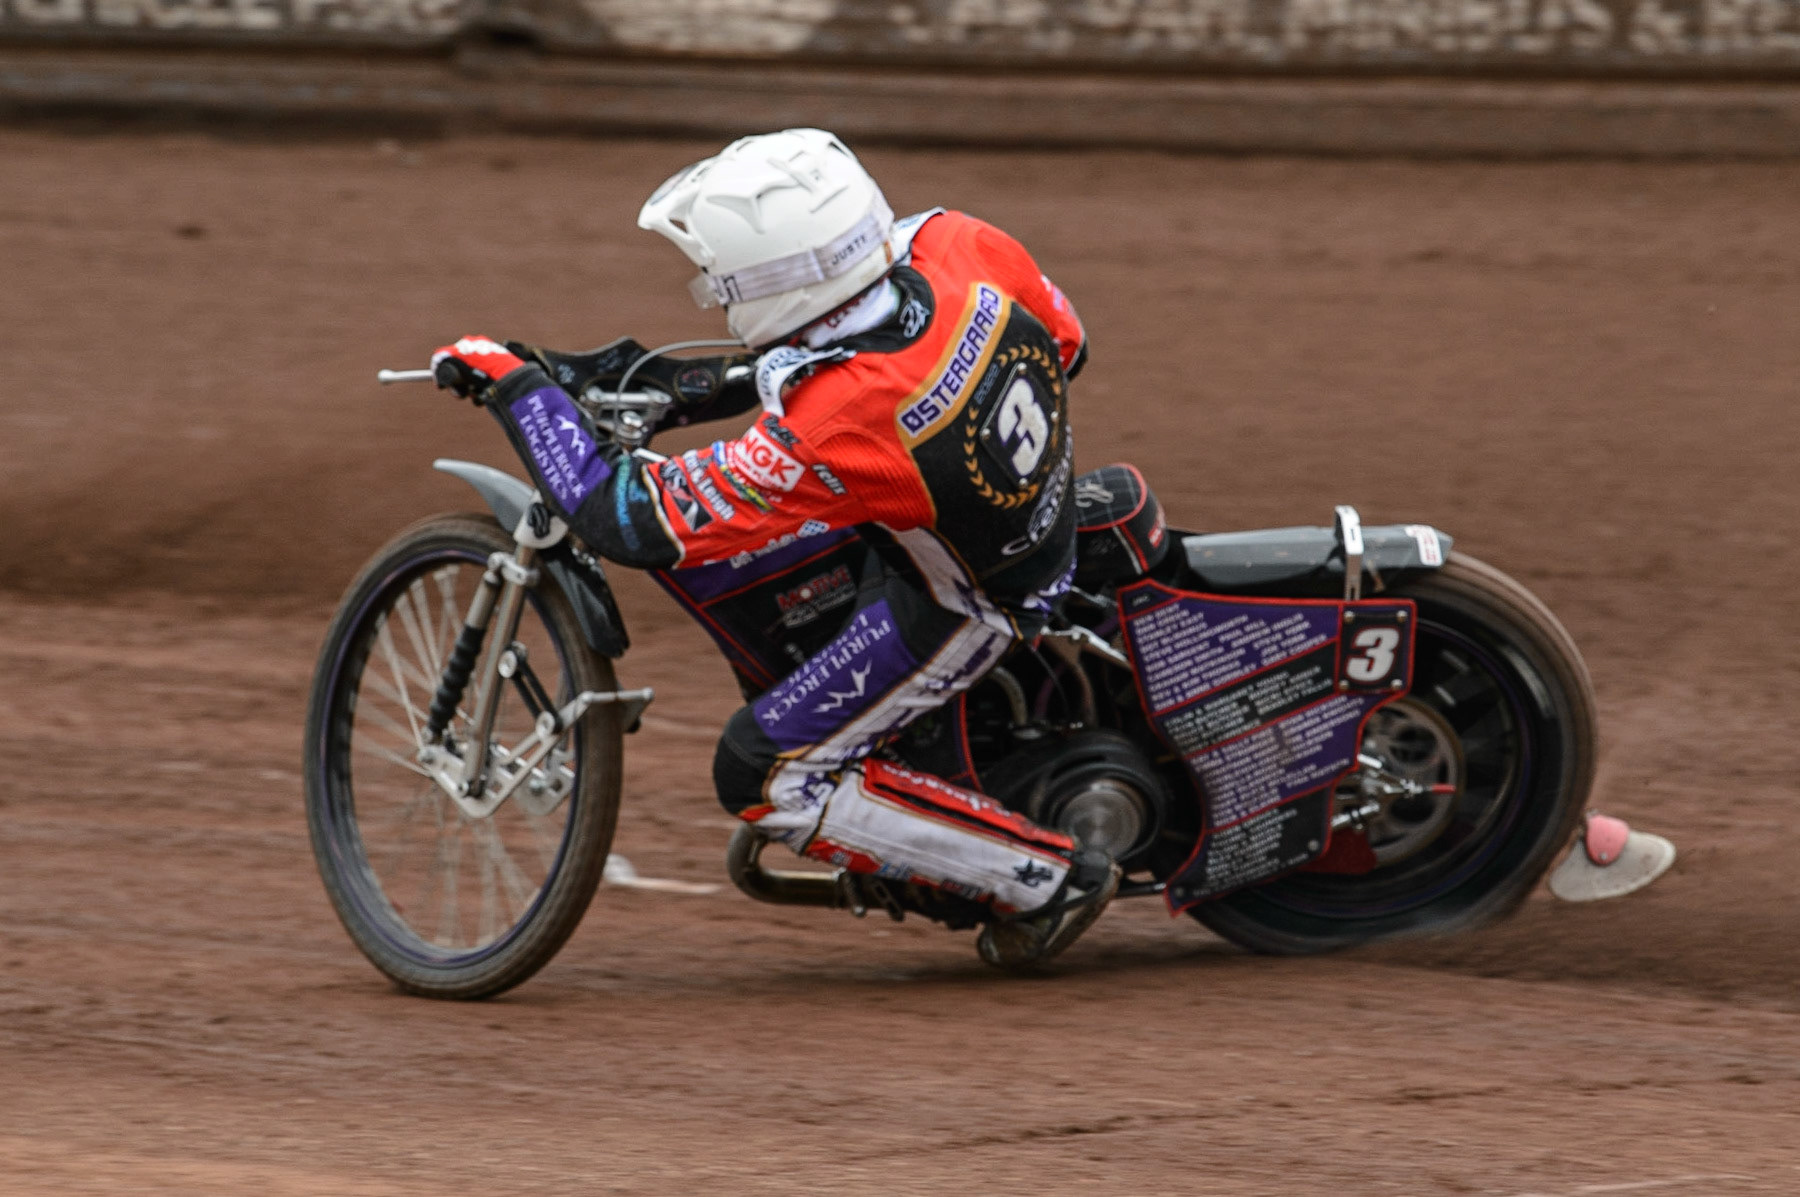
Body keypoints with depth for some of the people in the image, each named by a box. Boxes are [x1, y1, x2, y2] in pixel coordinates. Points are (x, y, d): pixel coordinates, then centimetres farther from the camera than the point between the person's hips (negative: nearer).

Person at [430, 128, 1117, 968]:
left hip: (958, 606, -8)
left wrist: (516, 385, -18)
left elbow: (623, 516, -30)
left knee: (761, 779, 3)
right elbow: (1064, 341, 0)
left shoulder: (823, 434, -38)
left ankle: (1048, 879, 7)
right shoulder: (957, 244, -22)